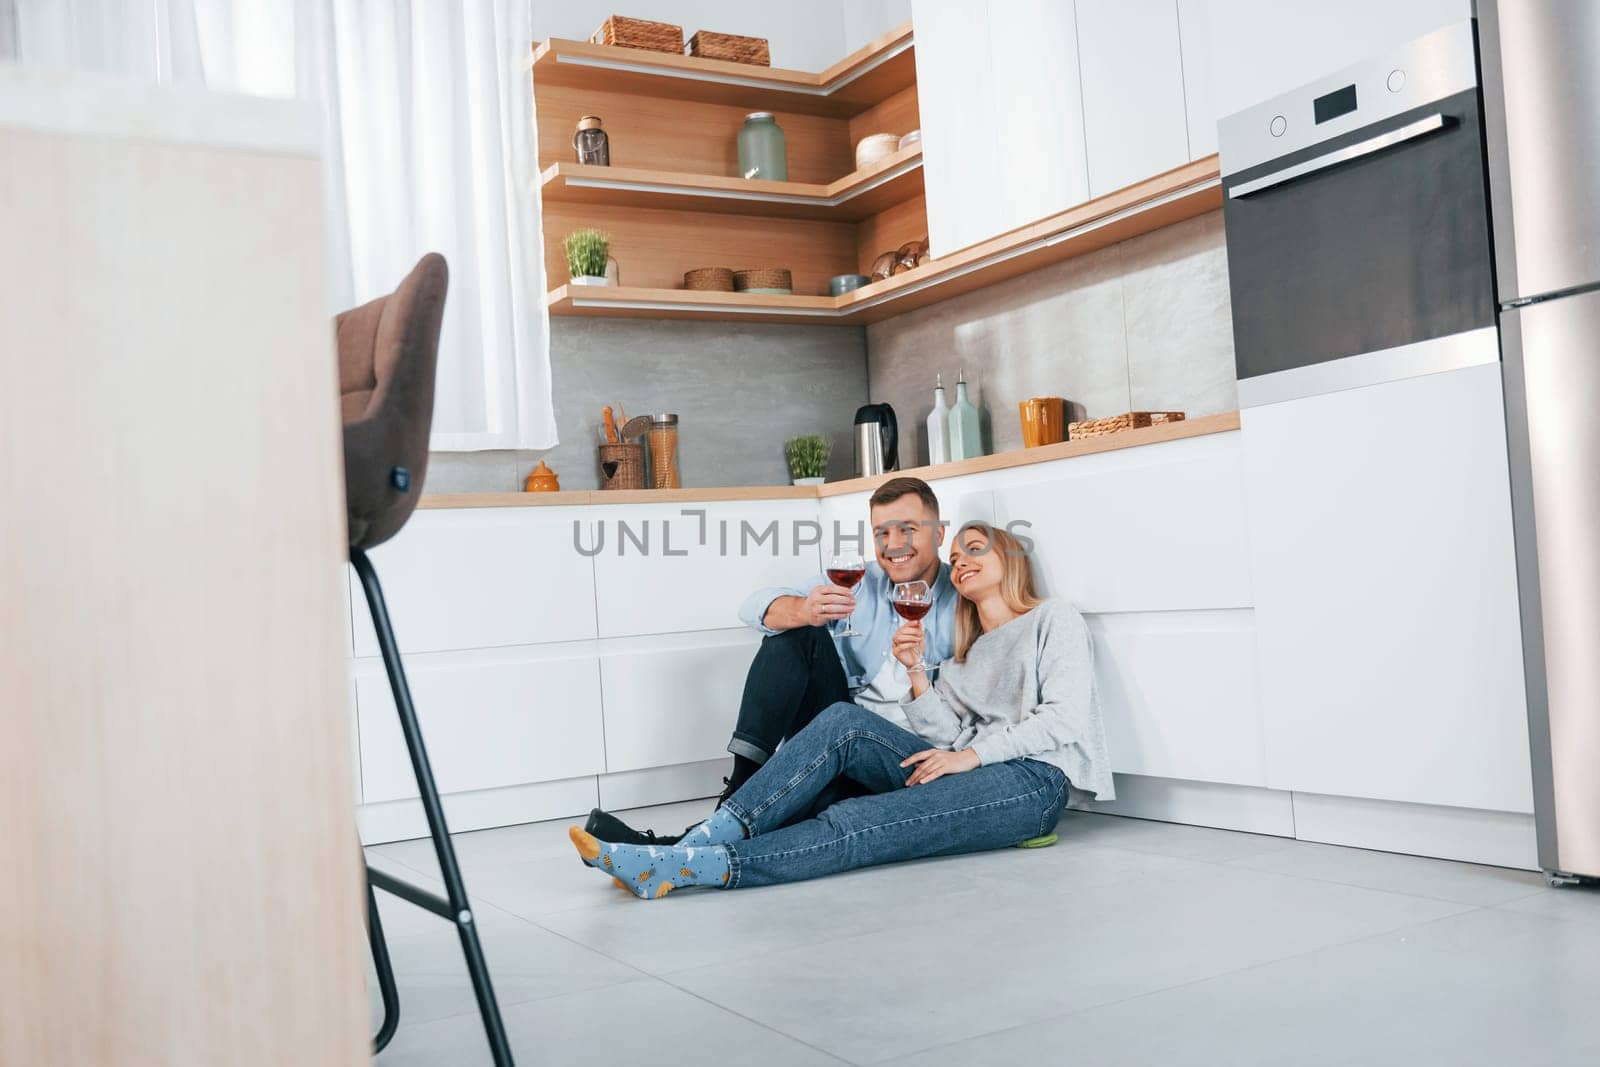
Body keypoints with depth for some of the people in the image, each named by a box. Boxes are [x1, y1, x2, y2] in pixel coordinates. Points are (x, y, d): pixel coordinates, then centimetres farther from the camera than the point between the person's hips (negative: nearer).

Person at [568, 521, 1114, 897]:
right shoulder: (967, 652, 29)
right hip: (967, 775, 6)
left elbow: (1065, 716, -6)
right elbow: (945, 732, 11)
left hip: (1030, 782, -6)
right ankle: (707, 838, -31)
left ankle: (678, 868, -42)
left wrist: (973, 753, -13)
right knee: (844, 722, -20)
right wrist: (915, 672, -4)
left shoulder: (1054, 621, 11)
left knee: (855, 826, -29)